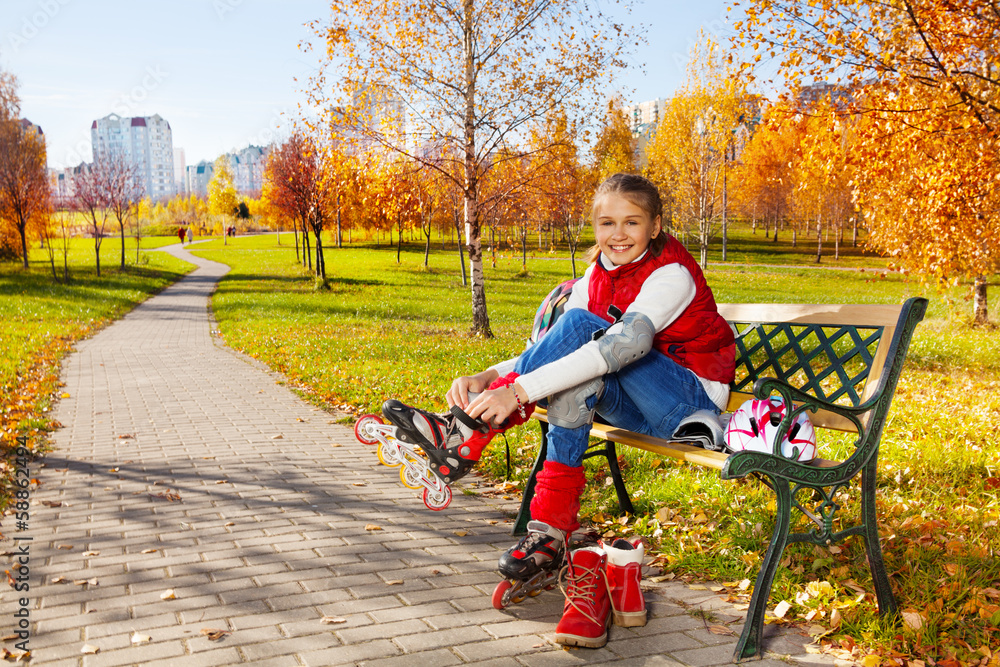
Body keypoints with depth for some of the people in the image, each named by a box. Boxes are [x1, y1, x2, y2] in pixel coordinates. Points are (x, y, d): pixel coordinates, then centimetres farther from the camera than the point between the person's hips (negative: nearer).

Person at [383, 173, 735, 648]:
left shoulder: (671, 275, -18)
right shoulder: (598, 275, 5)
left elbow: (620, 346, -35)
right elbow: (550, 353, -1)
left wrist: (518, 390, -43)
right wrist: (489, 376, -21)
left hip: (694, 405, -7)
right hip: (641, 410, 7)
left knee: (580, 326, -25)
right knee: (573, 378, -26)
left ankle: (467, 434, -28)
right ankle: (551, 532, -22)